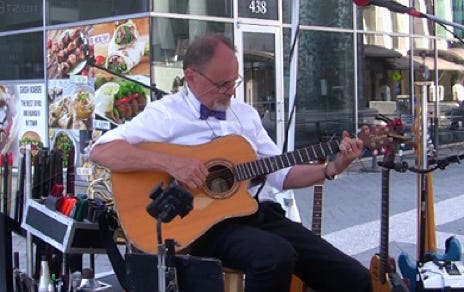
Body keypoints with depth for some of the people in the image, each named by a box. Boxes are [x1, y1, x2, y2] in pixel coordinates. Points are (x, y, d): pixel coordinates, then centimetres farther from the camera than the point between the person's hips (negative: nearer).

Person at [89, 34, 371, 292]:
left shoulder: (246, 113, 17)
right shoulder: (166, 113, -3)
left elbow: (280, 174, 18)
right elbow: (101, 150, -14)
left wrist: (333, 168, 4)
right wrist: (169, 163, -25)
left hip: (261, 213, 6)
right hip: (208, 220, -6)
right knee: (276, 255, -37)